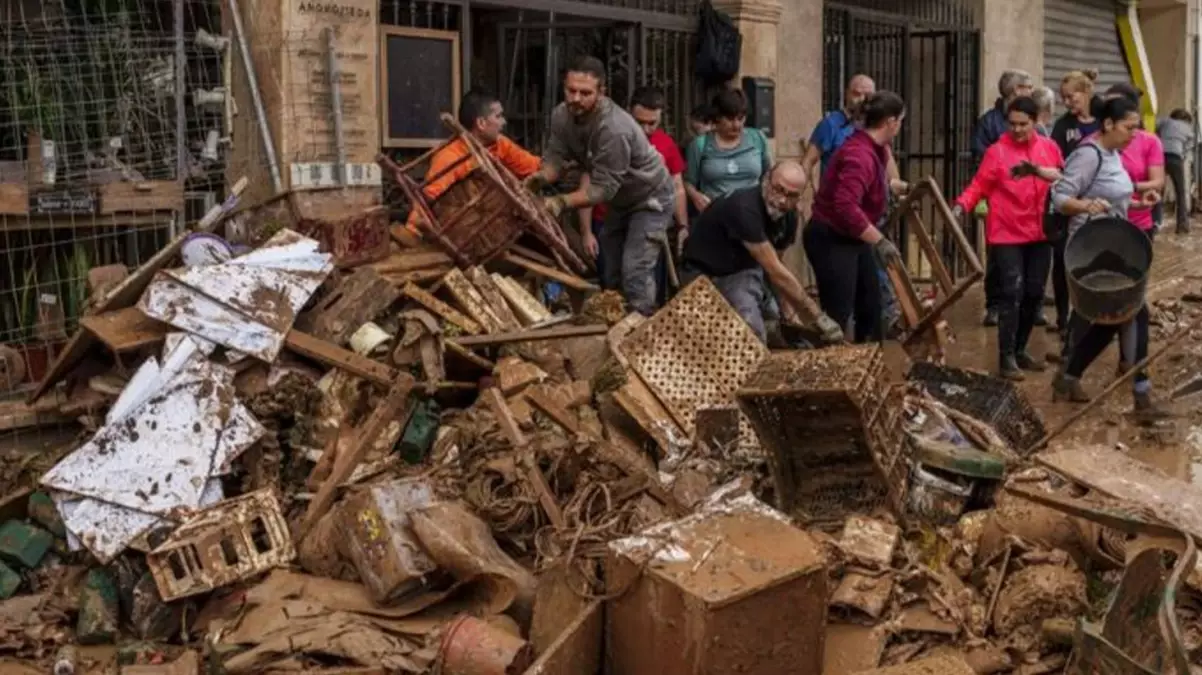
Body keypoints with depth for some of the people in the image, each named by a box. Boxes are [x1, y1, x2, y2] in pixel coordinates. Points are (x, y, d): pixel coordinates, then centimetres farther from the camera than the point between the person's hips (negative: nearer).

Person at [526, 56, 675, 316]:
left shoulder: (614, 129, -38)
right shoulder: (561, 115, -14)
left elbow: (603, 188, -35)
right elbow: (555, 157, -14)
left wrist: (562, 202, -46)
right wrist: (540, 178, -37)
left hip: (650, 199, -8)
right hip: (620, 200, 8)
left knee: (635, 271, -17)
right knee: (609, 270, 14)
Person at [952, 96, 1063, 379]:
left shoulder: (1049, 147, 6)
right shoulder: (997, 151, -6)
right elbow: (979, 186, -9)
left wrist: (1038, 170, -13)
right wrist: (961, 206, -26)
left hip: (1039, 234, 5)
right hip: (1007, 234, -5)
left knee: (1034, 293, 10)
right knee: (1012, 292, -10)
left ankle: (1020, 349, 25)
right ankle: (1006, 357, -5)